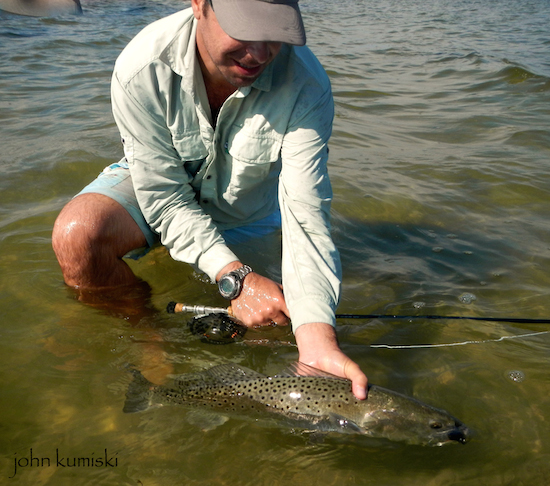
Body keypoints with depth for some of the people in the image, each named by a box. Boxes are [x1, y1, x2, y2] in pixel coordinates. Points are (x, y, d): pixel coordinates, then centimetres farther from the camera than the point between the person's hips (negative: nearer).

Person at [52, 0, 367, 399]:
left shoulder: (307, 85, -32)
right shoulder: (141, 69, -32)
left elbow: (305, 215, -36)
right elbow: (165, 197, -26)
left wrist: (317, 338, -48)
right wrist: (235, 277, -37)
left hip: (252, 202, 2)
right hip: (158, 184, -1)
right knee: (76, 236, -29)